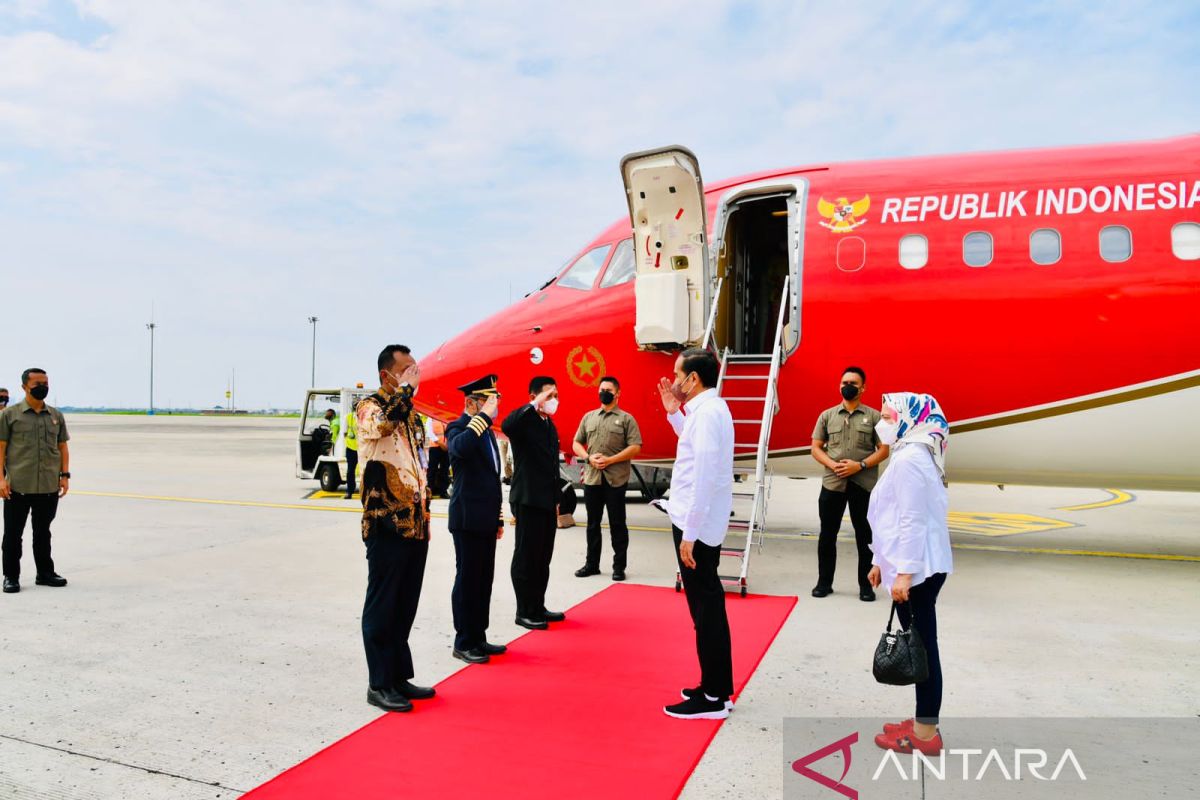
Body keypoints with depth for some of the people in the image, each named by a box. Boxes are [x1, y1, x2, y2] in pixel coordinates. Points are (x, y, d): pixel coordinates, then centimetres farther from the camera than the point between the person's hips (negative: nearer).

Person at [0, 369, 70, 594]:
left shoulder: (56, 416, 10)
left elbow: (62, 447, 13)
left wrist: (64, 475, 4)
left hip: (49, 487, 3)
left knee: (43, 532, 14)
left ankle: (45, 573, 23)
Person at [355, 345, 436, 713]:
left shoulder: (410, 412, 17)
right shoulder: (369, 407, -6)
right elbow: (385, 423, -32)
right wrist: (406, 388, -18)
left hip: (415, 525, 8)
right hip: (386, 525, -8)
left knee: (405, 605, 14)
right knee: (382, 605, 1)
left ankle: (399, 677, 24)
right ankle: (379, 685, 10)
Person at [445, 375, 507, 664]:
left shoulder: (487, 432, 16)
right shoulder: (459, 428, -10)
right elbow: (461, 448, -37)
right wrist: (484, 416, -28)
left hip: (486, 520, 8)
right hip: (468, 519, -8)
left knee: (484, 580, 13)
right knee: (468, 580, 0)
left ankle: (478, 638, 23)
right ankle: (463, 643, 10)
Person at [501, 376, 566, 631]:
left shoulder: (550, 425, 15)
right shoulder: (525, 421, -10)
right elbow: (507, 426, -37)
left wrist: (556, 501, 18)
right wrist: (535, 405, -31)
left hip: (547, 501, 8)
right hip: (528, 500, -8)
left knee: (543, 557, 14)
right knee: (526, 557, 0)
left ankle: (538, 607, 24)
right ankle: (525, 612, 9)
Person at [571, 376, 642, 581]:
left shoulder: (626, 418, 0)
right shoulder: (588, 417, 13)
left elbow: (635, 448, -7)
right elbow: (576, 443, 14)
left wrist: (610, 460, -15)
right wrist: (589, 458, -6)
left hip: (616, 479, -4)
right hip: (591, 478, 4)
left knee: (617, 524, 2)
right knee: (593, 523, 11)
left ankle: (619, 566, 11)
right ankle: (592, 564, 22)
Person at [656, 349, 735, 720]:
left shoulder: (706, 412, -18)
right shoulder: (711, 407, 11)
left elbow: (704, 478, -23)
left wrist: (689, 534, -21)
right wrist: (673, 412, 16)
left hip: (696, 525, -10)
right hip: (703, 523, 10)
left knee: (705, 610, -1)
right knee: (709, 606, 16)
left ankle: (712, 698, 10)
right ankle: (718, 688, 27)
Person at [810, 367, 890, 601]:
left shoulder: (874, 416, 3)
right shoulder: (827, 415, 8)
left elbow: (883, 450, -1)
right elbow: (816, 448, 7)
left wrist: (860, 465, -15)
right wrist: (832, 465, -11)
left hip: (864, 484, -1)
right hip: (832, 483, 2)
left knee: (865, 536, 5)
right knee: (827, 534, 7)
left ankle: (866, 585, 16)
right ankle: (824, 582, 18)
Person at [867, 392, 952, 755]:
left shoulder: (909, 459, -16)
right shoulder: (910, 456, 17)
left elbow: (913, 520, -21)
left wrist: (904, 572, -22)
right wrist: (882, 561, 23)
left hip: (917, 569, -10)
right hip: (917, 566, 10)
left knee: (921, 645, -3)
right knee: (919, 644, 15)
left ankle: (926, 733, 6)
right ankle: (923, 722, 24)